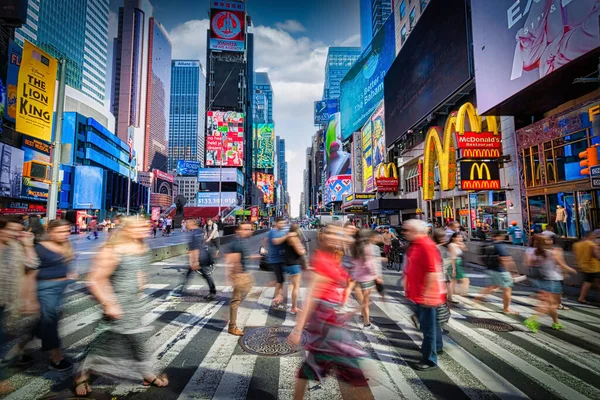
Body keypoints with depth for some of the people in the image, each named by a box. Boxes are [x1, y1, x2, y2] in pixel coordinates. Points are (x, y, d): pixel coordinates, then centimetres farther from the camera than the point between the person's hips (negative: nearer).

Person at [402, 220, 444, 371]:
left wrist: (427, 293, -24)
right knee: (431, 323, 26)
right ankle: (437, 346, 45)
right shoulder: (415, 245, 8)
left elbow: (433, 272, -26)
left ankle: (430, 360, 14)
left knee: (428, 327, 2)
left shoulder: (426, 246, -22)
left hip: (426, 296, -10)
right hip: (418, 295, 10)